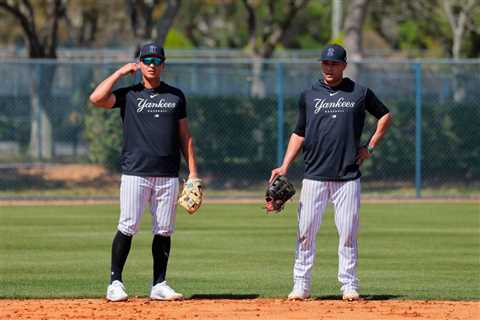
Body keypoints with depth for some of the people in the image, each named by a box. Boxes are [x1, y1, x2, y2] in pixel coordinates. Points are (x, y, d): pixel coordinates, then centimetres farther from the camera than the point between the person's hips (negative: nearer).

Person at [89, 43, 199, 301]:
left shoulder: (175, 96, 14)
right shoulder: (129, 95, 6)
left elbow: (184, 136, 14)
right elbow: (96, 98, -11)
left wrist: (193, 172, 7)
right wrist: (120, 73, -3)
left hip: (167, 175, 3)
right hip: (135, 172, -3)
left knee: (164, 231, 3)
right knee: (128, 227, -9)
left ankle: (159, 285, 10)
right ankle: (115, 283, -4)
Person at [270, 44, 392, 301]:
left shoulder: (359, 93, 6)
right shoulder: (309, 95, 9)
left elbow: (385, 116, 18)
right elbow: (299, 134, 12)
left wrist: (371, 146, 7)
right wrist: (284, 167, 2)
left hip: (348, 176, -1)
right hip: (314, 176, 1)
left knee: (348, 232, -1)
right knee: (305, 232, -2)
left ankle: (349, 285, 6)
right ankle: (301, 285, 3)